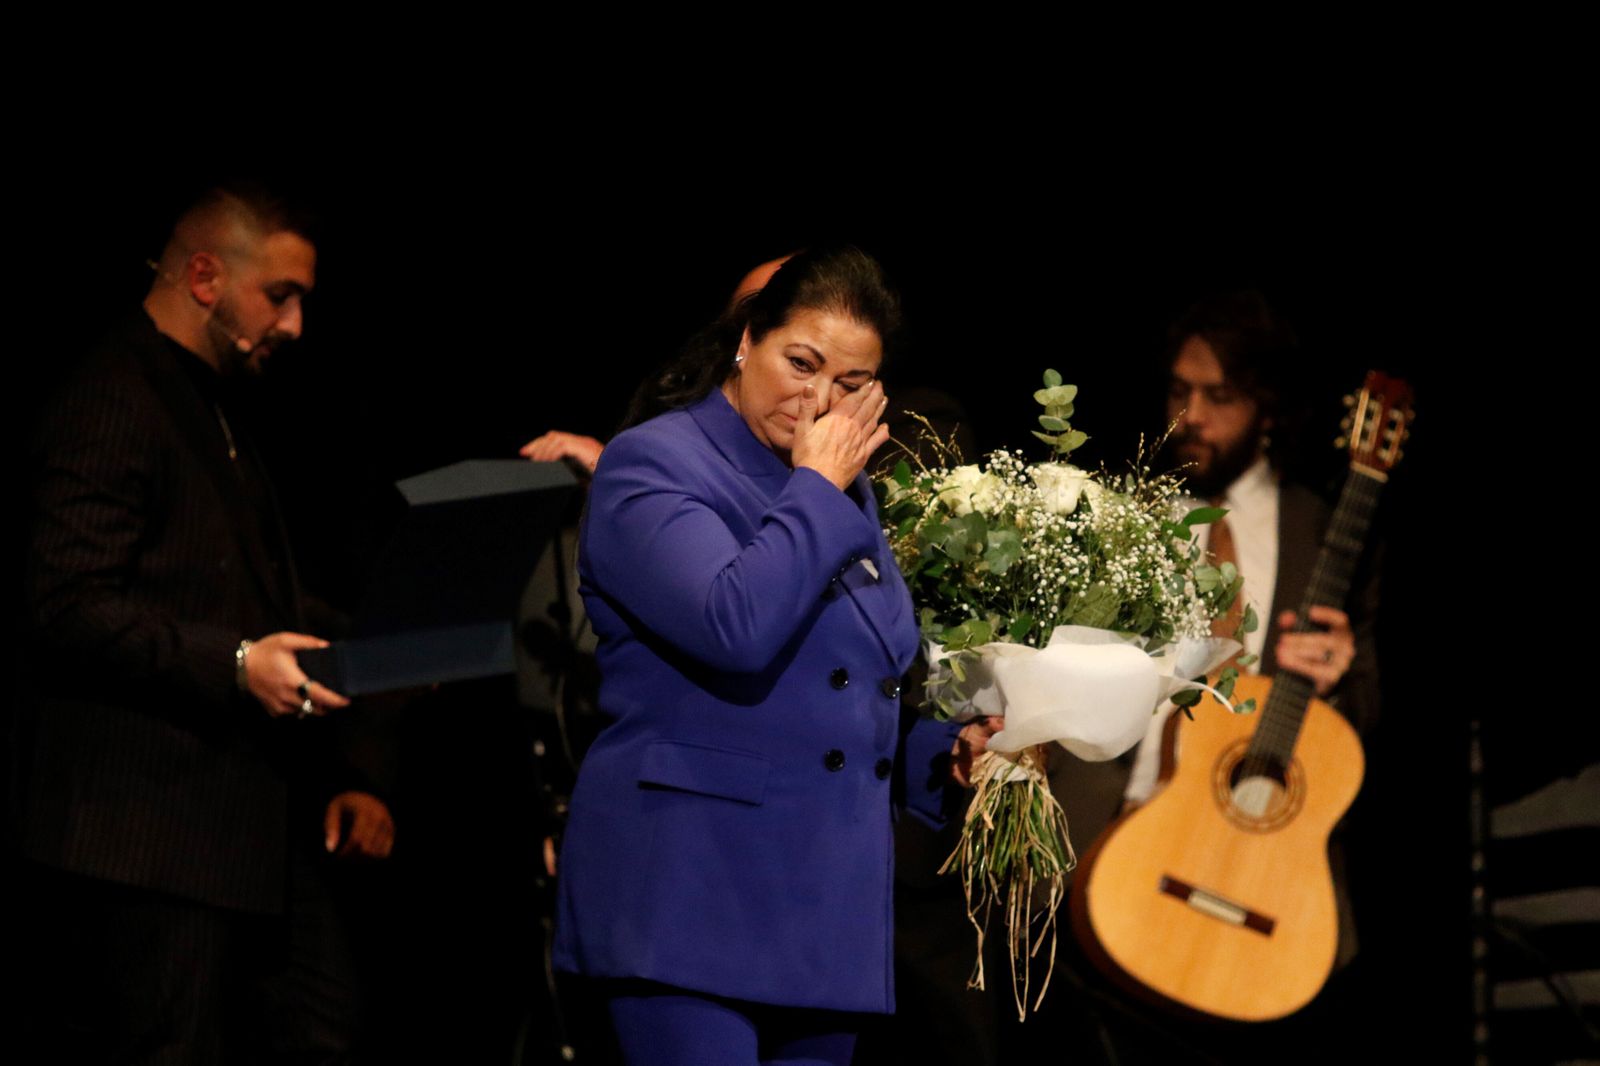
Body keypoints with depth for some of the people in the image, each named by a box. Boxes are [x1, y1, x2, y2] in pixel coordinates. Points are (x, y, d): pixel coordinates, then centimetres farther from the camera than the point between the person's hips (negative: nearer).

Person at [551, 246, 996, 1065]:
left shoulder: (845, 493, 18)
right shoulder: (652, 466, -6)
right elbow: (734, 627, -24)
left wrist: (944, 752, 10)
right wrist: (816, 488, -11)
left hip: (829, 900, 8)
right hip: (690, 893, -8)